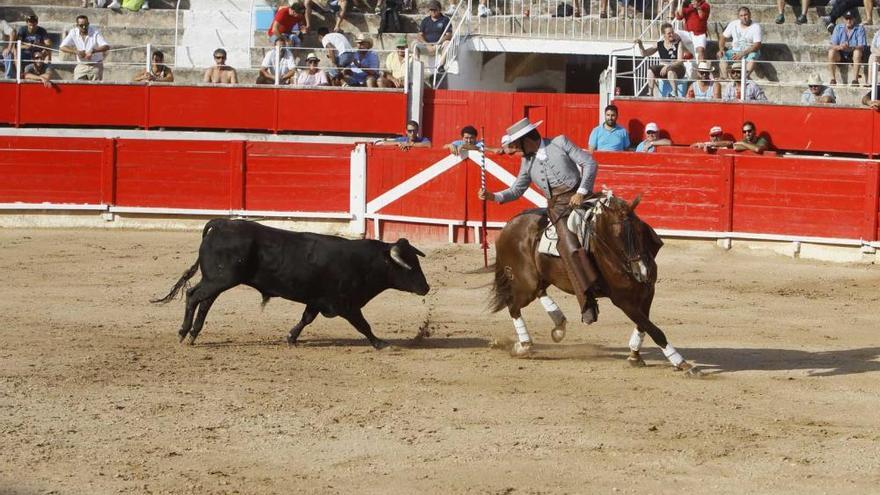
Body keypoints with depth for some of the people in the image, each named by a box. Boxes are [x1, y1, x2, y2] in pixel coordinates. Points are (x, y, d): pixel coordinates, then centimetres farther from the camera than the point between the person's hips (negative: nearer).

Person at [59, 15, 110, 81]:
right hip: (81, 65, 2)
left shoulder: (95, 33, -11)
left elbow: (106, 46, -20)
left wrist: (92, 51, -34)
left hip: (95, 66, -2)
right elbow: (62, 47, -6)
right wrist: (76, 52, -22)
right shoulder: (73, 33, -3)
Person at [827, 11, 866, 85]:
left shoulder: (860, 29, -4)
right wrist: (840, 47, -30)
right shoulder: (838, 28, 2)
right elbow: (833, 46, -6)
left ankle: (855, 79, -34)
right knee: (831, 51, -28)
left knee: (857, 52, -34)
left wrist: (850, 48, -35)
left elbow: (861, 47, -15)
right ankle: (833, 79, -24)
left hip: (853, 57, -2)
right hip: (841, 55, 2)